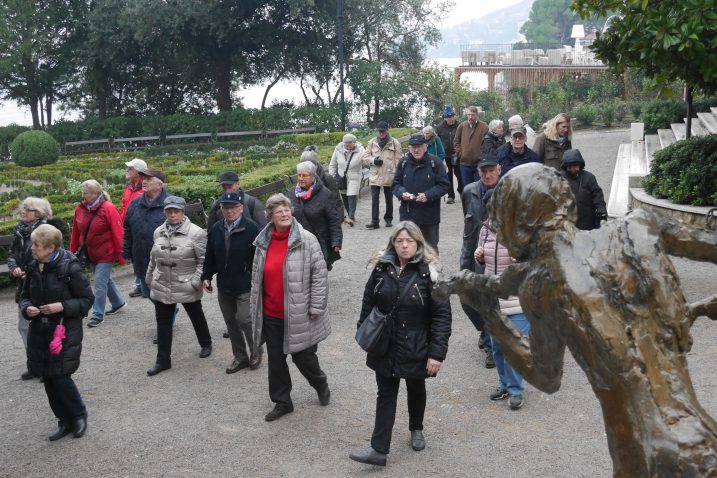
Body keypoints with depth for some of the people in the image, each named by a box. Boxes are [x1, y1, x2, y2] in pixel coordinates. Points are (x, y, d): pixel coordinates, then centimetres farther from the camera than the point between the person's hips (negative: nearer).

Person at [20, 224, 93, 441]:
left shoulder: (70, 268, -14)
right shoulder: (32, 268, 2)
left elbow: (86, 299, -8)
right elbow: (25, 297, 14)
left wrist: (62, 306, -20)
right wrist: (27, 308, -8)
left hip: (66, 331, -6)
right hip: (40, 331, 6)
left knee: (60, 376, -7)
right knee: (48, 379, 9)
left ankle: (79, 415, 19)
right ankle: (65, 421, 26)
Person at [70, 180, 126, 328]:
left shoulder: (108, 209, -18)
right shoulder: (80, 209, 0)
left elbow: (118, 233, -17)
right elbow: (76, 232, 8)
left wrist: (120, 255, -16)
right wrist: (73, 250, 10)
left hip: (105, 254, -7)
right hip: (90, 254, 7)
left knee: (100, 284, -4)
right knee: (105, 280, 20)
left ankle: (97, 315, 7)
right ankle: (118, 302, 41)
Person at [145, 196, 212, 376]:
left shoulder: (196, 232, -13)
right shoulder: (159, 232, 4)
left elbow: (204, 260, -12)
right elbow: (154, 258, 16)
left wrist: (196, 281, -19)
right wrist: (149, 278, 20)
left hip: (186, 288, -4)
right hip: (161, 287, 4)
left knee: (197, 317, 16)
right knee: (163, 323, 7)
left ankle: (206, 344, 40)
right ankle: (163, 360, 16)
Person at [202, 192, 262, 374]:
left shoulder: (251, 228, -12)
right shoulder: (216, 229, 6)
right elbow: (210, 256, 14)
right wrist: (206, 276, 9)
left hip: (245, 287, -6)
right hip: (224, 286, 6)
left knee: (245, 321, -6)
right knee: (231, 322, 12)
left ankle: (256, 352, 19)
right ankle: (240, 357, 26)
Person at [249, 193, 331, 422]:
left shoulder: (306, 240, -12)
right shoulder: (263, 242, 4)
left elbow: (320, 275, -10)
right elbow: (256, 277, 14)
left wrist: (316, 308, -11)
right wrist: (255, 308, 14)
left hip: (298, 315, -4)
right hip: (270, 315, 4)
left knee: (303, 357, 9)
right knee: (275, 359, 12)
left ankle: (321, 385, 40)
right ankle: (282, 402, 30)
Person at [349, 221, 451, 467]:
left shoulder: (429, 272, -15)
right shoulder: (382, 268, -5)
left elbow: (442, 315, -15)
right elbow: (368, 302, 7)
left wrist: (437, 352, -19)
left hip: (416, 347, -2)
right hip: (385, 346, 2)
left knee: (415, 390, 20)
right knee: (386, 395, 4)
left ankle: (416, 429, 44)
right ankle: (379, 449, 6)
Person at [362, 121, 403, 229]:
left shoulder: (394, 143, 0)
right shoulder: (372, 143, 6)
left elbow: (399, 160, -1)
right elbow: (365, 157, 10)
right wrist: (373, 160, -11)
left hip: (389, 176, -1)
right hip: (375, 176, 1)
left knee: (389, 199, 12)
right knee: (374, 199, -4)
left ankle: (388, 218, 26)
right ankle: (374, 221, -2)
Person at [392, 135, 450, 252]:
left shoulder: (435, 163, -5)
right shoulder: (403, 163, 4)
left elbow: (444, 185, -5)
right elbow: (396, 183, 11)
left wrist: (428, 195, -19)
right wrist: (402, 193, -11)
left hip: (429, 215, -2)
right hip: (408, 215, 2)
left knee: (431, 246, 9)